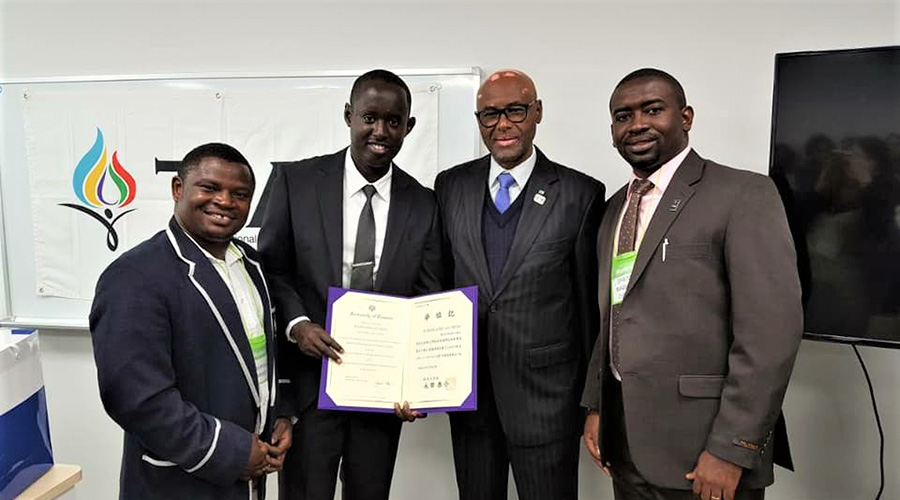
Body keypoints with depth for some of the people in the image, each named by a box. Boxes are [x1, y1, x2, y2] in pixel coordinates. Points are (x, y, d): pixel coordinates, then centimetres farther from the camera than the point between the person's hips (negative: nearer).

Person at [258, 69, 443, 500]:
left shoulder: (424, 204, 0)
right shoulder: (296, 181, -4)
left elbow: (428, 302, 0)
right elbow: (271, 268, 1)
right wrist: (296, 324, -17)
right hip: (309, 381, -2)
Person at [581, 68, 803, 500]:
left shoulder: (744, 195, -10)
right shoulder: (615, 208, 11)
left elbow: (771, 331, -16)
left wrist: (730, 450, -18)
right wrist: (595, 406, 10)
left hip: (699, 446, -6)